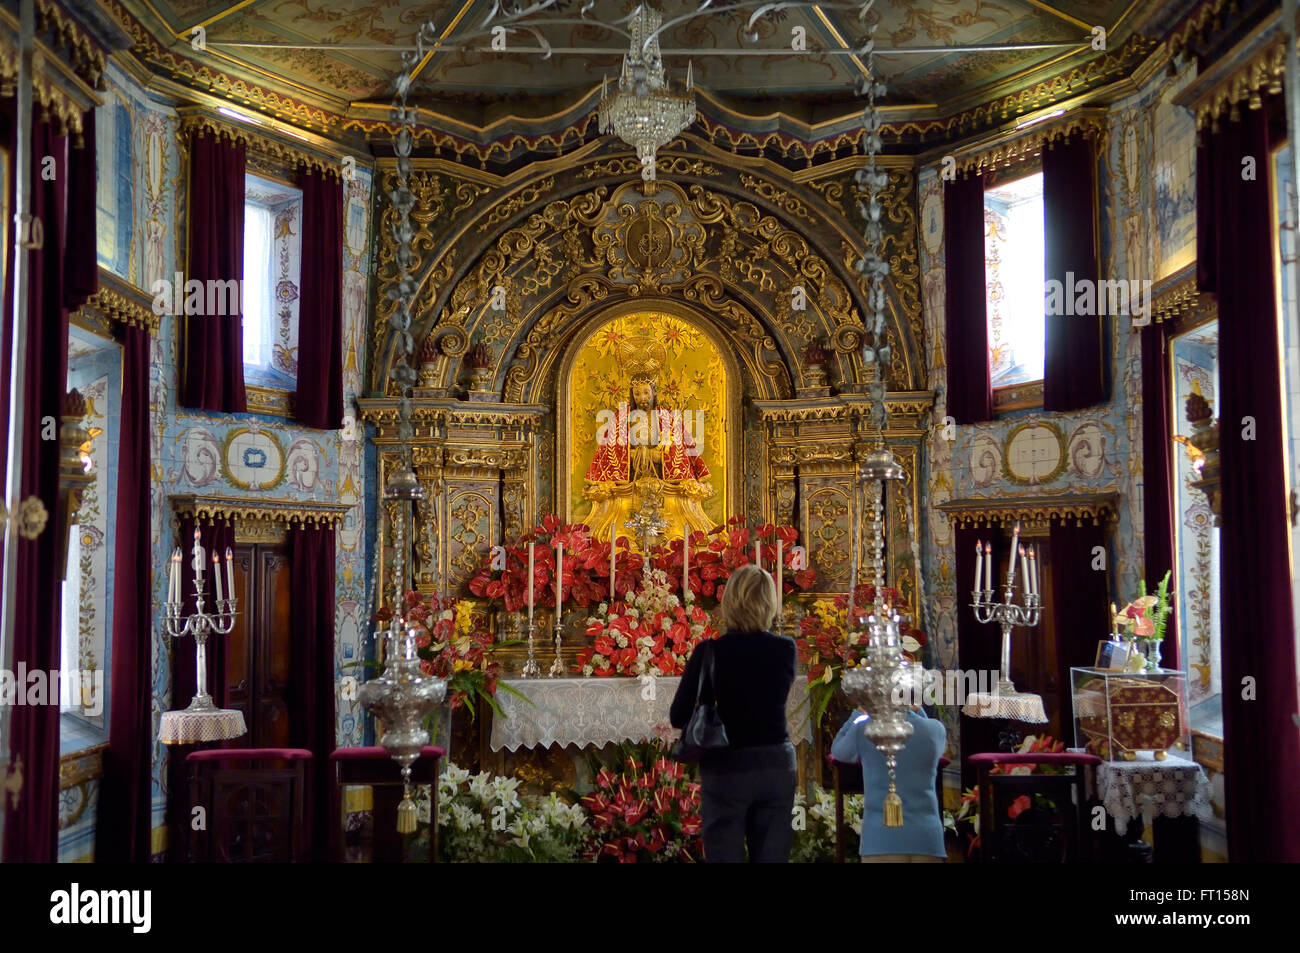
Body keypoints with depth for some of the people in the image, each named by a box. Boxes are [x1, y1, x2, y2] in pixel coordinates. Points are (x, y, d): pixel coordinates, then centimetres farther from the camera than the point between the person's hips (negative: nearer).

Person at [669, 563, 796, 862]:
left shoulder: (711, 651, -11)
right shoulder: (785, 649, -2)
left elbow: (678, 717, -6)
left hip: (727, 770, -3)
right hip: (777, 767, 3)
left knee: (725, 857, 3)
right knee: (773, 857, 9)